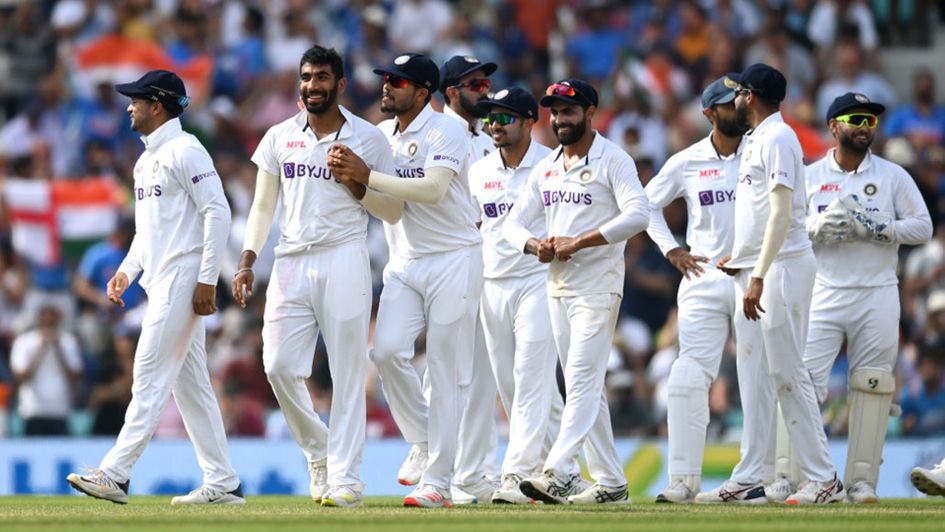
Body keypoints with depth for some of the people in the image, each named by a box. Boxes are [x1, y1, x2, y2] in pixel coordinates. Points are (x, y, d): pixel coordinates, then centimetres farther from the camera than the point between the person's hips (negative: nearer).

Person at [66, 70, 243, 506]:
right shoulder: (147, 160, 20)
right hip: (160, 283, 10)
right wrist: (126, 271, 14)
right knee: (189, 384, 9)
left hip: (183, 280, -10)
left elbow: (218, 212, -17)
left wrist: (207, 280, -21)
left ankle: (115, 474, -16)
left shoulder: (184, 150, -11)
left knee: (151, 377, -12)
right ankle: (222, 483, 10)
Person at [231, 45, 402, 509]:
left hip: (344, 262, -3)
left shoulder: (368, 139, 3)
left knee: (347, 374, -5)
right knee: (279, 366, -5)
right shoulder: (280, 137, 12)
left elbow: (394, 212, 4)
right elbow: (263, 206, 15)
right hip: (290, 263, 3)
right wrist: (247, 261, 4)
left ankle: (344, 478, -5)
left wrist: (355, 183, -11)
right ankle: (318, 453, 17)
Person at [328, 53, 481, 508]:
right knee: (386, 350, -13)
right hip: (404, 263, 6)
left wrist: (367, 176, -27)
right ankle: (423, 441, 9)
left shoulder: (445, 132, -11)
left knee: (446, 369, -5)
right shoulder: (380, 135, 10)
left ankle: (437, 483, -4)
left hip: (452, 261, -6)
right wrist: (345, 170, -12)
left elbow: (433, 188, -26)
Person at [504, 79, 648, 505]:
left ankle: (555, 475, -26)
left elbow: (637, 214, -19)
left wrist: (578, 242, -21)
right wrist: (535, 245, -8)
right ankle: (610, 481, 12)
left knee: (583, 381, -15)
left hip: (597, 284, -8)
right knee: (583, 388, 8)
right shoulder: (546, 168, 16)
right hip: (557, 285, 8)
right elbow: (514, 223, 16)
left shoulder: (612, 161, -5)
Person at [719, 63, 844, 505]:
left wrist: (758, 276, -25)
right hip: (755, 271, 10)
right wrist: (740, 257, 14)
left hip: (782, 266, -10)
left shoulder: (776, 138, -12)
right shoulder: (755, 141, 19)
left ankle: (823, 479, -10)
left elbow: (781, 212, -20)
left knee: (786, 373, -11)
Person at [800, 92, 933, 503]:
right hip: (823, 295, 0)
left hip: (877, 297, 0)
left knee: (872, 387, -1)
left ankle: (862, 481, 4)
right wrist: (819, 227, -14)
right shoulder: (809, 177, 7)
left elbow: (923, 227, 1)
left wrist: (872, 229, -12)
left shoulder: (893, 176, 7)